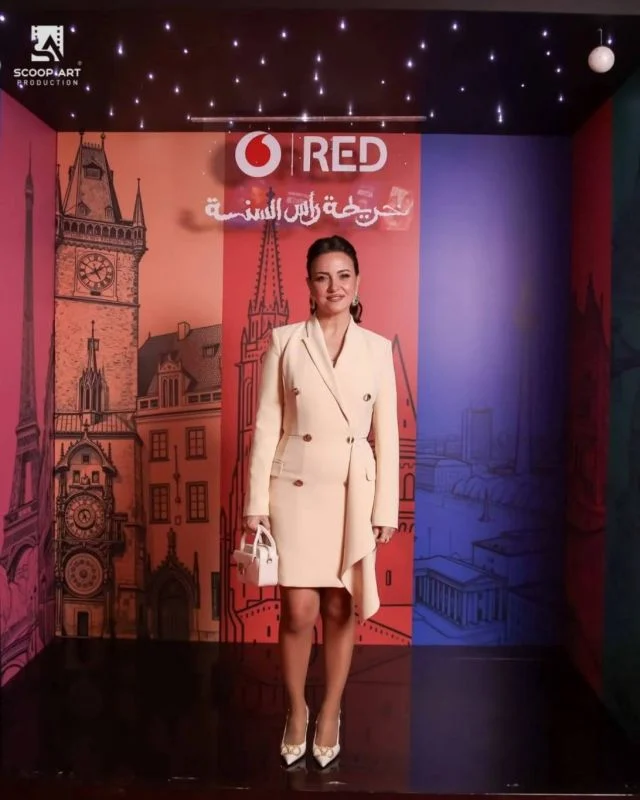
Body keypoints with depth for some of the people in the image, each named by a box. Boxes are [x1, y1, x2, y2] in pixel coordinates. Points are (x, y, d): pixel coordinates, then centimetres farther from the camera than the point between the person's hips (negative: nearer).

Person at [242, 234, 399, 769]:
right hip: (297, 490, -1)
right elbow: (267, 425, -1)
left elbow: (387, 435, 3)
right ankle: (296, 711, 28)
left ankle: (330, 715, 31)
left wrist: (386, 508, 0)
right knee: (299, 611, 1)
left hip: (354, 494, 1)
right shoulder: (285, 342, 0)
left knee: (341, 610, 10)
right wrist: (257, 502, -4)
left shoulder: (377, 348, 3)